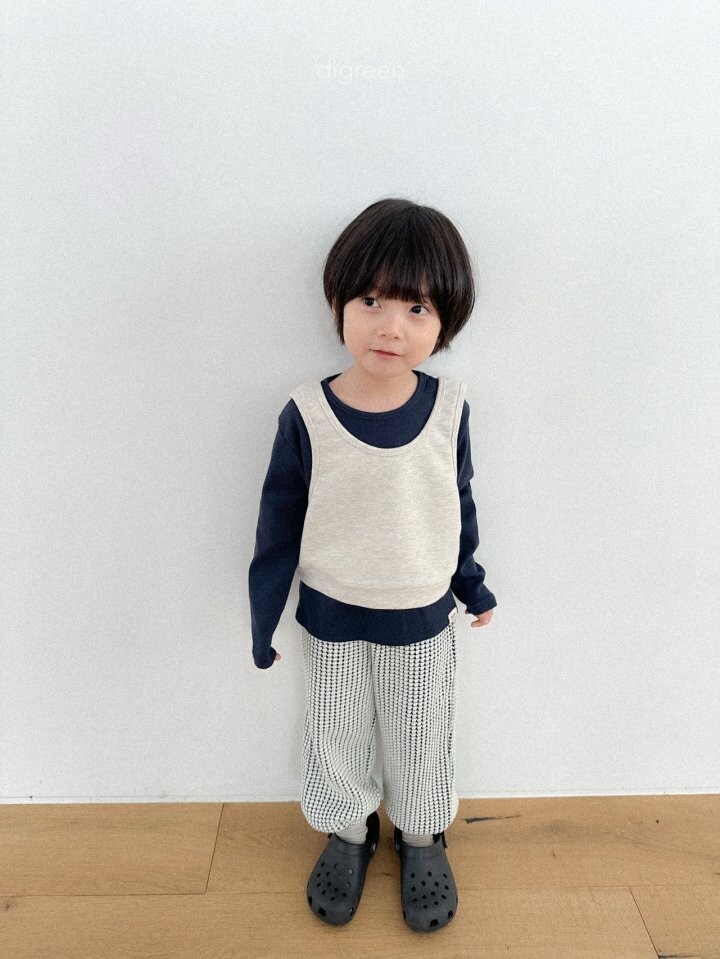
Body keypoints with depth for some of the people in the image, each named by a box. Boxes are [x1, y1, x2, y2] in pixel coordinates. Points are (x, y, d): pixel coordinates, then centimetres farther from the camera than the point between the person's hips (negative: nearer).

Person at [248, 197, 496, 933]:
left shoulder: (449, 408, -14)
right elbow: (278, 526, -8)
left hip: (424, 622, 1)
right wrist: (263, 622, -1)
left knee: (421, 743, 22)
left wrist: (473, 585, 12)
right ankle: (347, 833, 51)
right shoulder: (306, 415, -18)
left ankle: (422, 838, 51)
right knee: (335, 740, 22)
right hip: (331, 623, 0)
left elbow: (460, 506, 1)